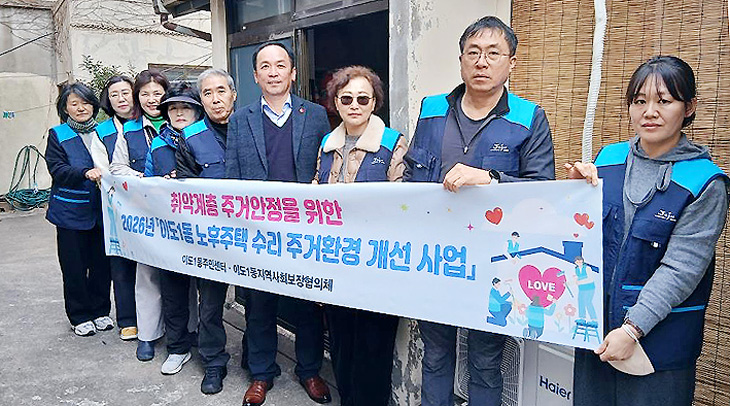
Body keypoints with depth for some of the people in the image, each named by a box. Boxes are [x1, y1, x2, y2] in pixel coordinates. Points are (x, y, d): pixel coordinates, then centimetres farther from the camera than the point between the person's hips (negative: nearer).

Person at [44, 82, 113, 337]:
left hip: (101, 209, 2)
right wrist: (85, 173, -25)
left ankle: (100, 311, 25)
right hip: (71, 212, -2)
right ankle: (80, 316, 20)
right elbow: (57, 170, -10)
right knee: (75, 266, 5)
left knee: (101, 263, 8)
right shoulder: (58, 135, 1)